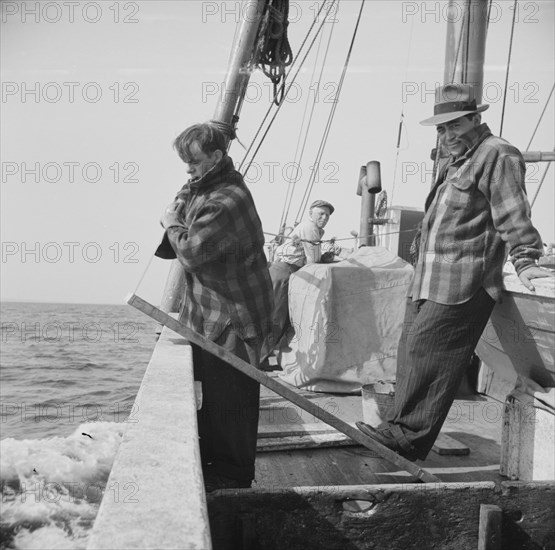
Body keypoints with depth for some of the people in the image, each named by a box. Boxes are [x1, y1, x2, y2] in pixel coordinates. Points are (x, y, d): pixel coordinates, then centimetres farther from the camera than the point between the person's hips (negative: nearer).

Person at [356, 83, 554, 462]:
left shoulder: (498, 155, -6)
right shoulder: (456, 162, 25)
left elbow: (514, 215, -14)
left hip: (462, 285, -10)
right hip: (430, 281, 10)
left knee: (425, 349, -13)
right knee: (411, 351, 9)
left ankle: (407, 434, -6)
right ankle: (404, 431, 17)